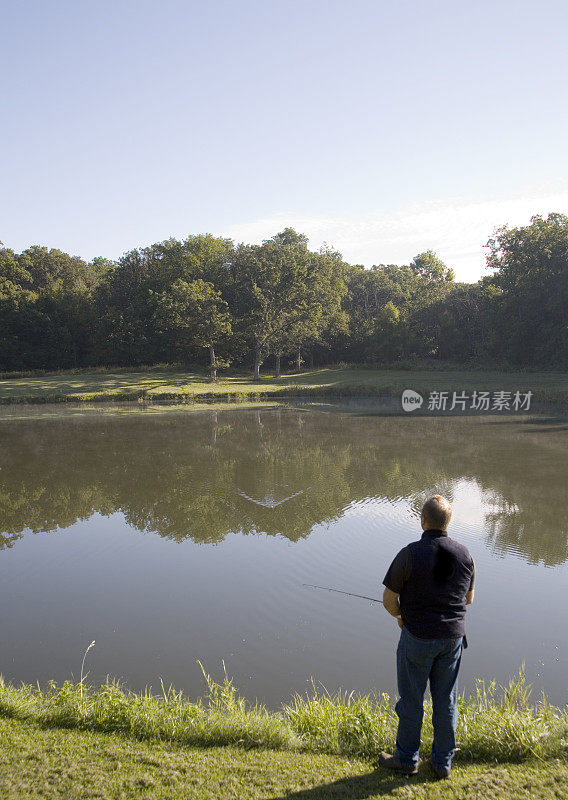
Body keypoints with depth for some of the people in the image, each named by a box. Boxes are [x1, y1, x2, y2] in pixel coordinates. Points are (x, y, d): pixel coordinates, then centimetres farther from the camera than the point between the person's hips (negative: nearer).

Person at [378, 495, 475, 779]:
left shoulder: (411, 554, -19)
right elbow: (468, 598, 10)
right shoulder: (464, 554, -3)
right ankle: (443, 762, 29)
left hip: (418, 638, -4)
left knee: (411, 701, 11)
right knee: (446, 701, 16)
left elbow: (389, 599, -12)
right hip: (453, 636, 5)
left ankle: (406, 759, 27)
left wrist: (402, 616, 8)